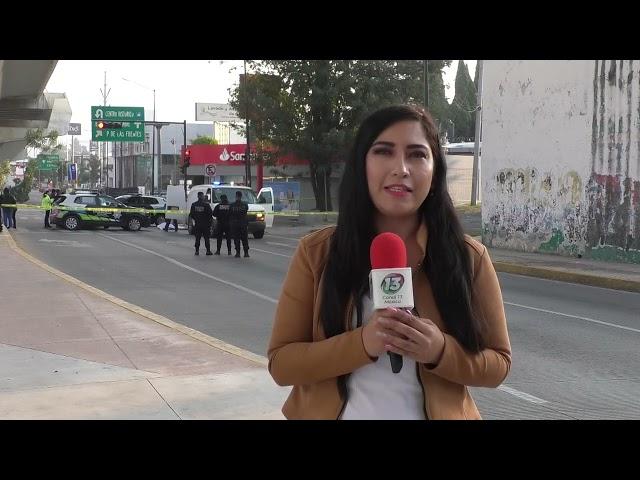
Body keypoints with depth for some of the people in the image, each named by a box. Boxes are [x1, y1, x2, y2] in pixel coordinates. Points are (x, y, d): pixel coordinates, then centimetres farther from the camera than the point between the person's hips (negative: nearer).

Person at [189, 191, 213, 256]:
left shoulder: (194, 204, 0)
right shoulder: (206, 204, -11)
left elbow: (191, 214, 5)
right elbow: (210, 213, -9)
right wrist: (209, 219, 9)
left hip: (197, 224, 3)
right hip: (205, 224, -3)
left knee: (197, 238, 8)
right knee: (206, 238, 3)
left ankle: (197, 251, 6)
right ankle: (208, 251, 2)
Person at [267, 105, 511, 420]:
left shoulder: (469, 257, -9)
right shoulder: (316, 252, -10)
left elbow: (497, 364, -4)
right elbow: (281, 363, -10)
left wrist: (440, 351, -23)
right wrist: (361, 343, -25)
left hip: (438, 413, 1)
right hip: (333, 412, 0)